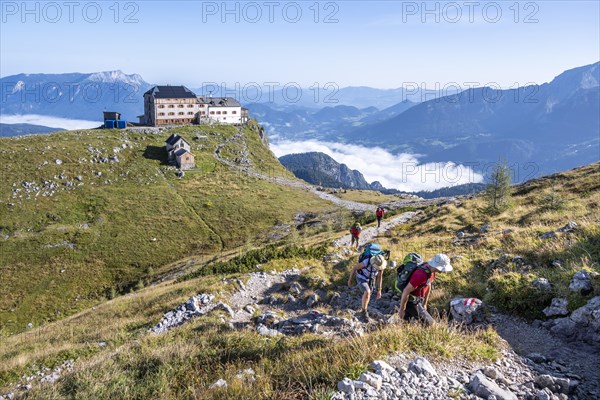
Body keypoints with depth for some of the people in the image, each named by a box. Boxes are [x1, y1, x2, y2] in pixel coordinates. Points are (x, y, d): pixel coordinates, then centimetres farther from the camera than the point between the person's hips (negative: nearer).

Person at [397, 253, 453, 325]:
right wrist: (401, 310, -19)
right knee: (429, 322, -6)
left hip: (419, 300, 9)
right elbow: (406, 291, -28)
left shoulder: (430, 269, -4)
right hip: (411, 302, -9)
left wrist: (425, 304, 19)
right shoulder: (421, 275, -32)